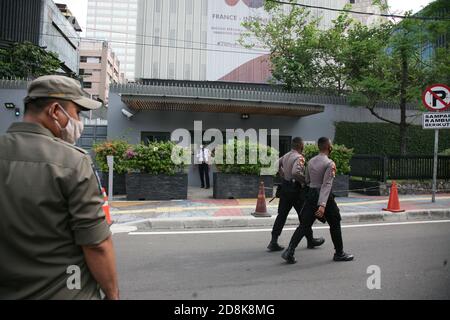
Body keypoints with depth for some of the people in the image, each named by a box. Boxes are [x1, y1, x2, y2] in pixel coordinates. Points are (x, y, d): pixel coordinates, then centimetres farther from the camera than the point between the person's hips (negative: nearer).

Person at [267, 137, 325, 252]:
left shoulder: (286, 155, 9)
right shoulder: (299, 158, -17)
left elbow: (277, 164, 24)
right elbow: (295, 172, -32)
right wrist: (305, 180, -19)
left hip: (285, 186, 7)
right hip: (295, 189, -7)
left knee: (282, 215, 8)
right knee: (303, 215, 10)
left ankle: (273, 242, 5)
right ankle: (310, 240, 28)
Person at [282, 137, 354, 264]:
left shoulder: (311, 161, 6)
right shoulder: (330, 164, -14)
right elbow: (327, 184, -23)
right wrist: (322, 204, -30)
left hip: (311, 194, 6)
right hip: (324, 196, -5)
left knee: (304, 225, 6)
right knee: (335, 224, 15)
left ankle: (289, 251, -3)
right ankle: (339, 254, 28)